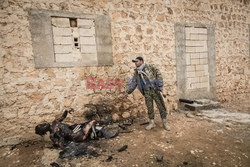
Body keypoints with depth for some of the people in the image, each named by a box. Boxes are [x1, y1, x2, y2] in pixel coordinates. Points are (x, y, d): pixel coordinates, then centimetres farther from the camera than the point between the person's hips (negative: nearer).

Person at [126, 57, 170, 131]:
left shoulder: (150, 67, 0)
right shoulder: (136, 72, 13)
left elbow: (158, 74, -4)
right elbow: (133, 82, 14)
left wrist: (160, 86, -10)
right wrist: (128, 90, 5)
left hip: (155, 90, -3)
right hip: (146, 92, 4)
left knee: (161, 106, 0)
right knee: (149, 107, 4)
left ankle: (164, 122, 12)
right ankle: (152, 123, 17)